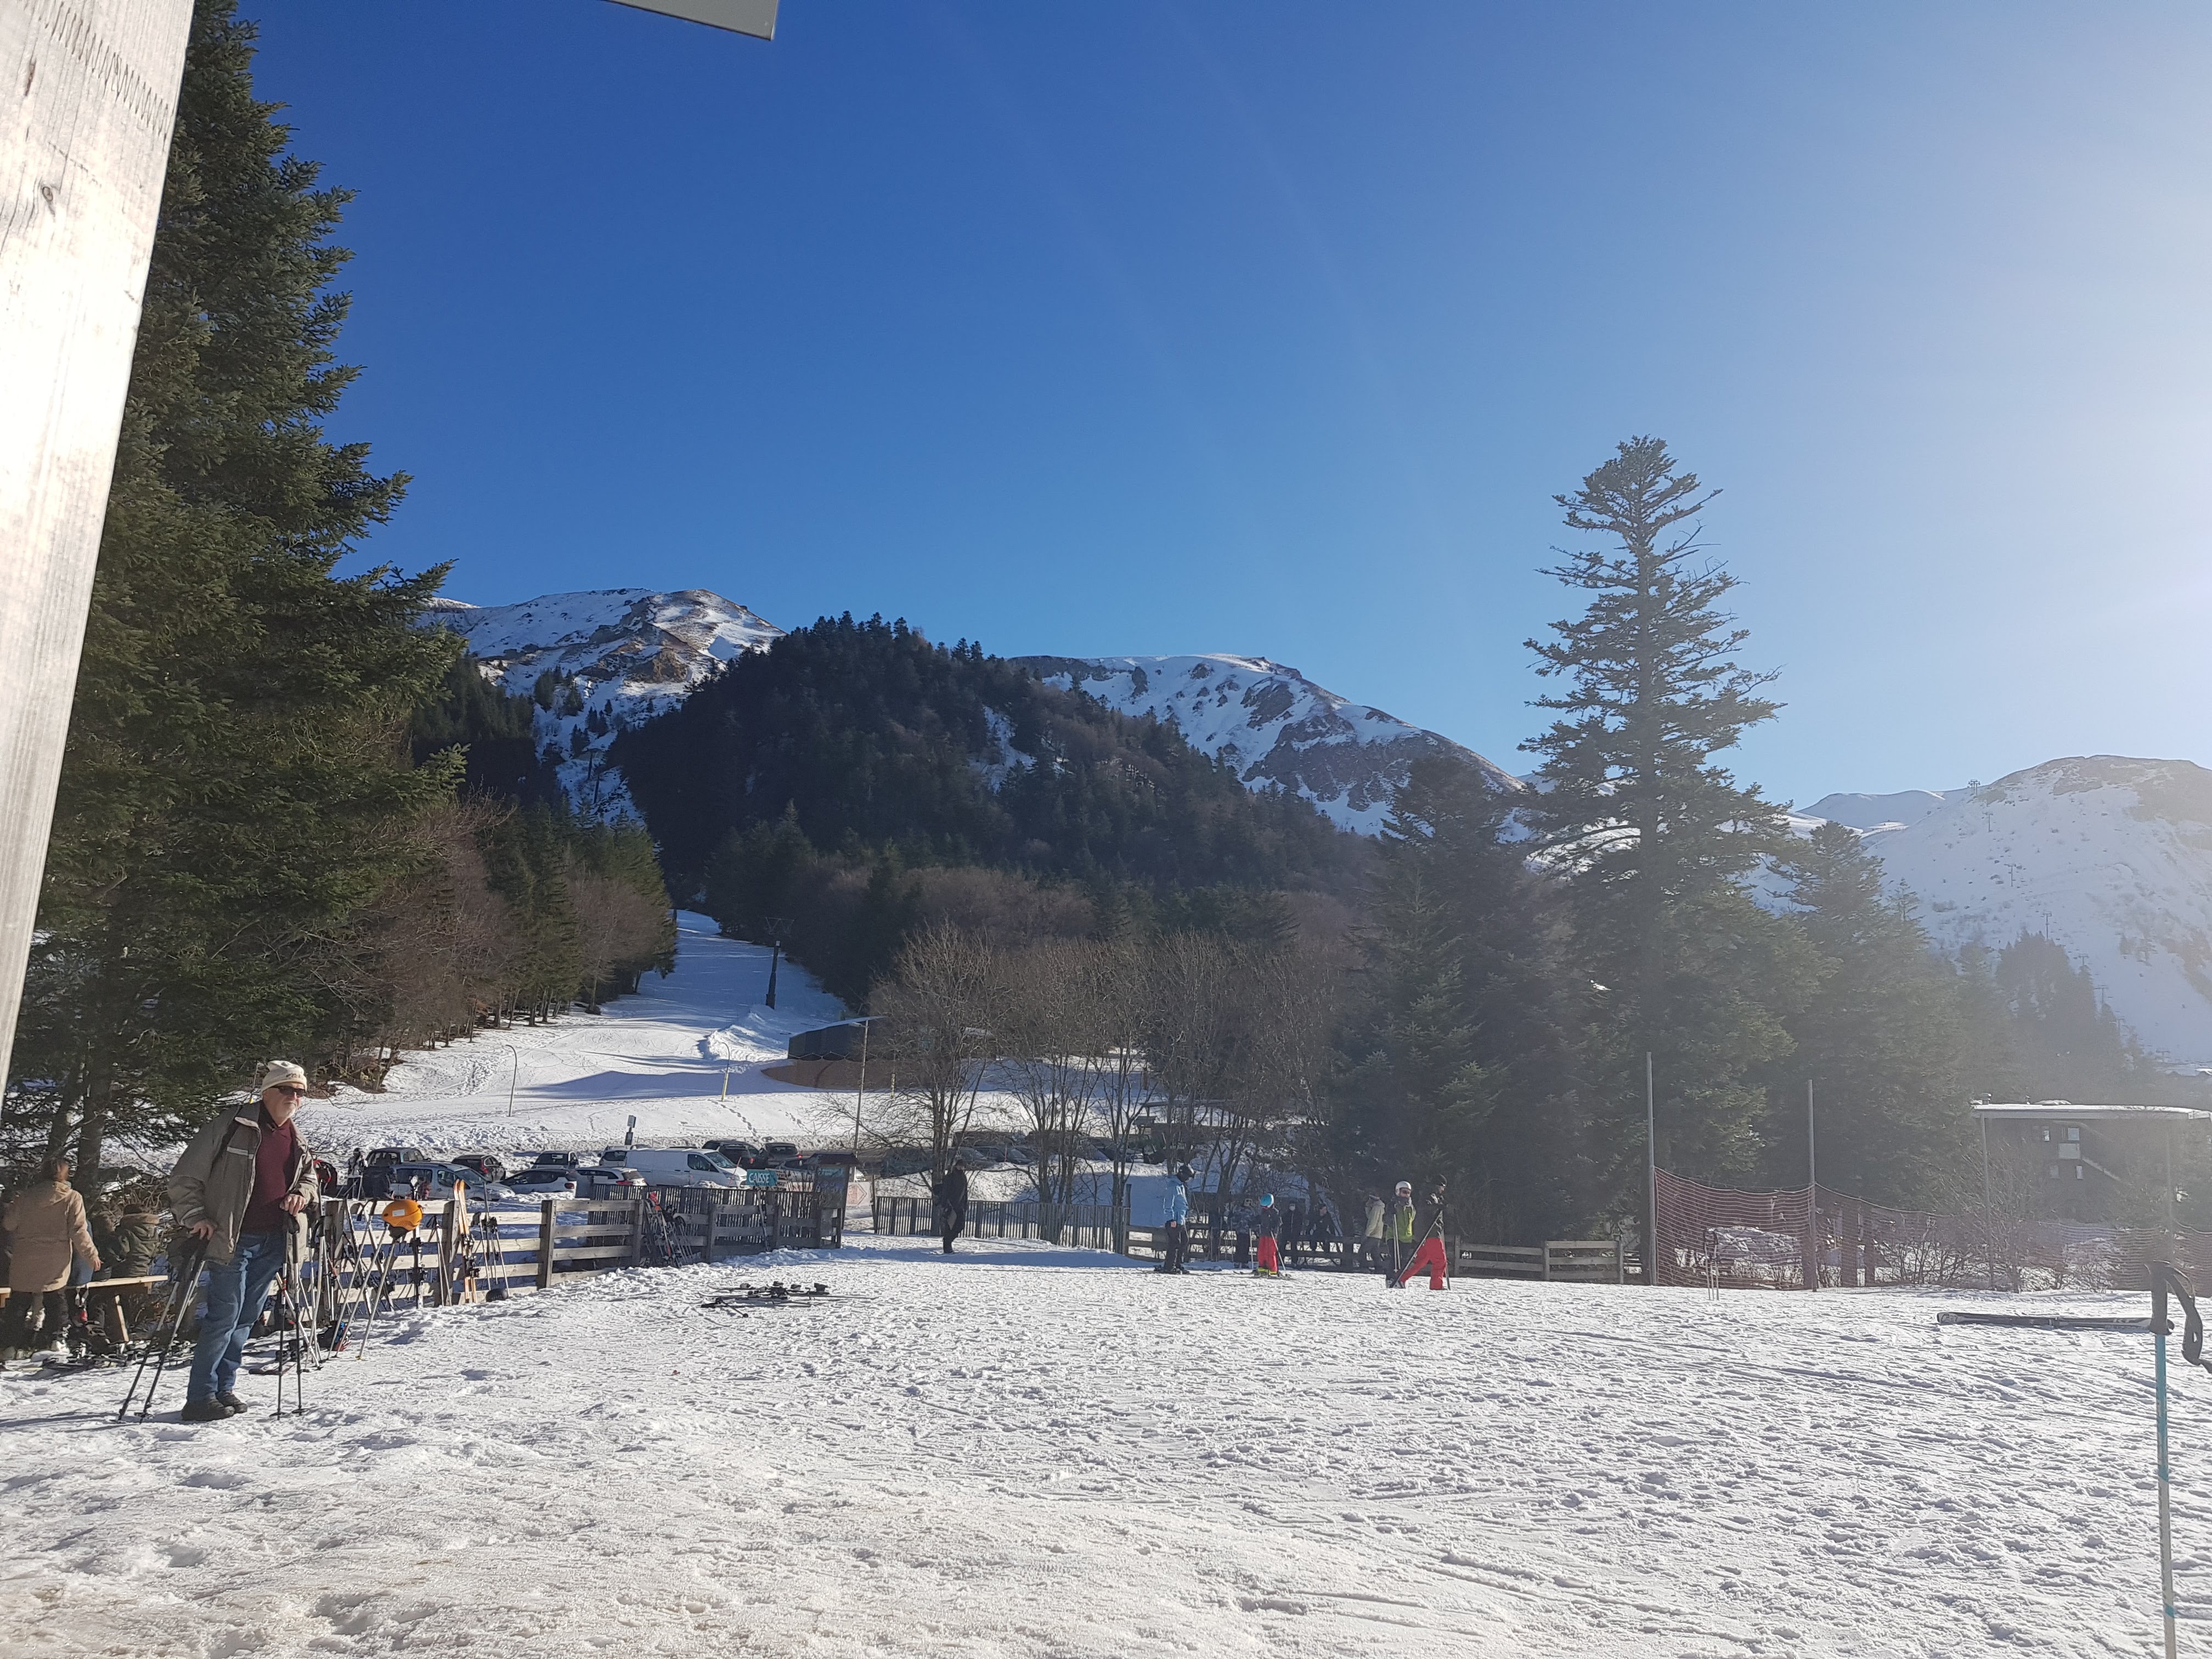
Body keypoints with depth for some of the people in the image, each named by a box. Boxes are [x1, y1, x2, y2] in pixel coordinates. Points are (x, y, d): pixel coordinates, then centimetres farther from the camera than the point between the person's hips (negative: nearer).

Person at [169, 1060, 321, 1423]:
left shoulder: (297, 1142, 12)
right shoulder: (230, 1127, -7)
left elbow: (309, 1178, 26)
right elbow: (185, 1177, -5)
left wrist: (303, 1193, 3)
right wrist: (195, 1218, -13)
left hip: (274, 1242, 6)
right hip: (232, 1239, -6)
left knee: (247, 1317, 11)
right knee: (226, 1314, -9)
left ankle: (224, 1388, 21)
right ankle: (200, 1397, -2)